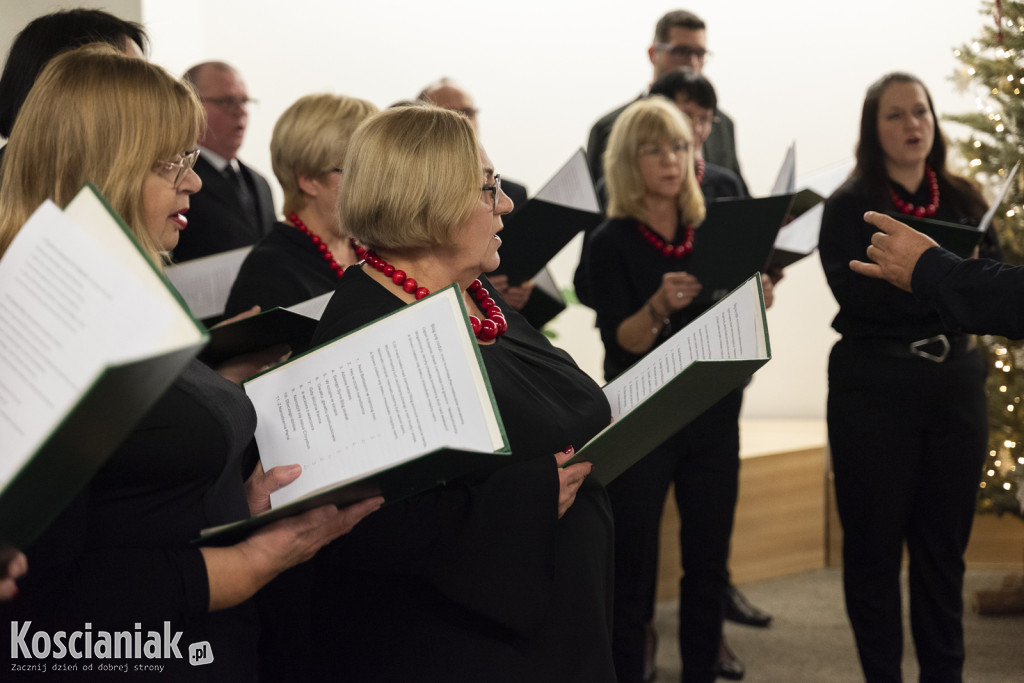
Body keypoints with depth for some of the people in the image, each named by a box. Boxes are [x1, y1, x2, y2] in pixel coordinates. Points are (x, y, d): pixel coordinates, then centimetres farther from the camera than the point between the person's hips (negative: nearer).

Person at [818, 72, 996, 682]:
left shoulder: (964, 201, 9)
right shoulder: (850, 207, -3)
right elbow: (856, 294, -16)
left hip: (956, 386, 4)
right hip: (875, 390, -3)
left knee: (944, 546, 10)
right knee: (875, 545, 4)